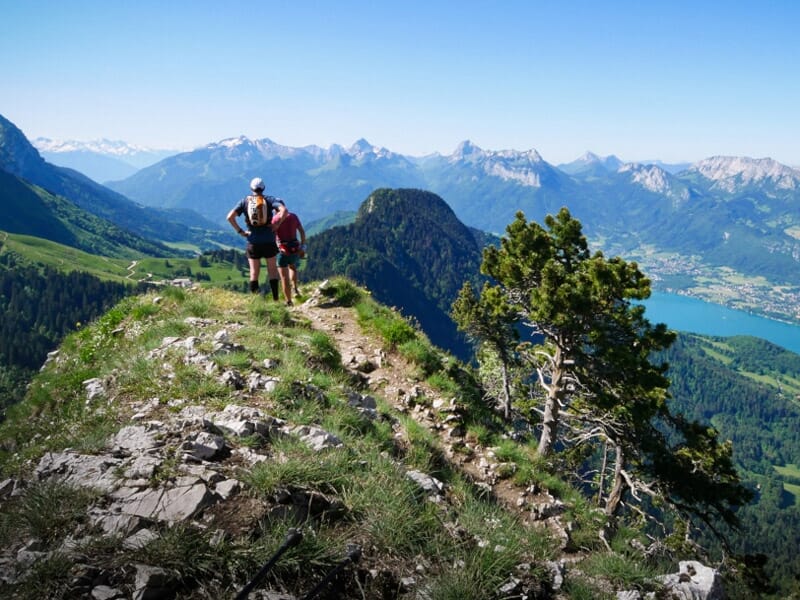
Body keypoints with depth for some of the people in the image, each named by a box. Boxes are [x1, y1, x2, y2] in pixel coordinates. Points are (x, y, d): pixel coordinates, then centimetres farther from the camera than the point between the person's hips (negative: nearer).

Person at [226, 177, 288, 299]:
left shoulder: (245, 201, 4)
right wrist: (277, 224, -8)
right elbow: (284, 210, -16)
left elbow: (230, 217, -7)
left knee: (254, 272, 8)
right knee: (272, 270, 10)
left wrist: (239, 230, 0)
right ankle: (275, 299, 10)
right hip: (269, 241, 0)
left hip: (253, 242, 1)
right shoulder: (269, 199, 2)